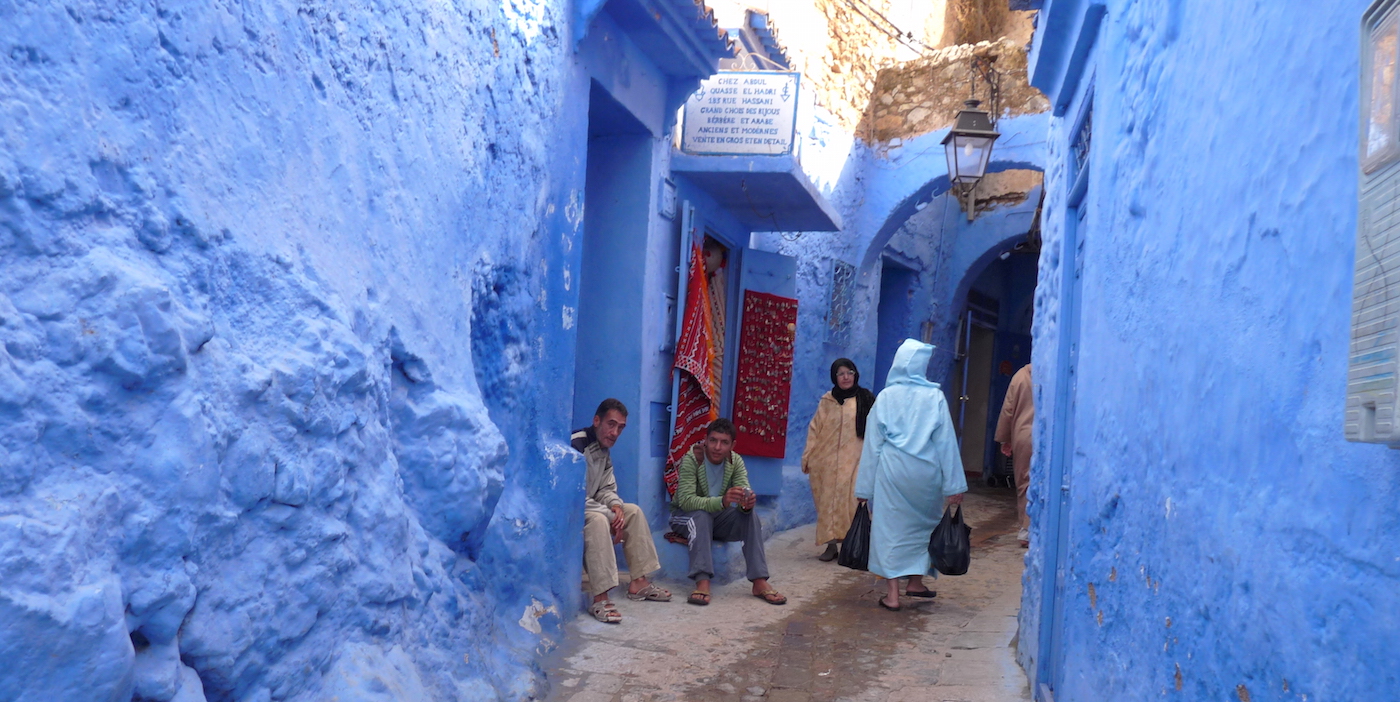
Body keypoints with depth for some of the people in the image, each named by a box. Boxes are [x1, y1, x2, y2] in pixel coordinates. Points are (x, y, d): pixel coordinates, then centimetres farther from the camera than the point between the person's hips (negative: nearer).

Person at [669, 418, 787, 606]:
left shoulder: (735, 461, -7)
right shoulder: (691, 460, -22)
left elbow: (745, 491, -18)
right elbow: (686, 500, -34)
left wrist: (747, 503, -44)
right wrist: (722, 501, -49)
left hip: (717, 516, 4)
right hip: (685, 515, -4)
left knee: (750, 516, -22)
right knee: (702, 516, -37)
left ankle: (759, 581, -24)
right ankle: (702, 583, -44)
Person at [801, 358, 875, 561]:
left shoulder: (865, 400, 4)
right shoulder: (826, 402, 11)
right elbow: (814, 430, 10)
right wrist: (808, 457, 4)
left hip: (853, 461, -3)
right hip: (827, 461, 3)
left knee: (850, 502, -9)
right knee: (827, 502, 1)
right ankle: (831, 544, 6)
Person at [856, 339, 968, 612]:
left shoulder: (885, 397, 1)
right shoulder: (934, 397, -3)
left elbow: (872, 443, 2)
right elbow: (945, 442, -2)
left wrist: (865, 487, 8)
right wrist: (954, 485, 2)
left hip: (891, 469, 0)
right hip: (925, 471, 0)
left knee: (890, 527, 5)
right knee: (923, 524, 19)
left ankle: (893, 594, 4)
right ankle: (915, 581, 25)